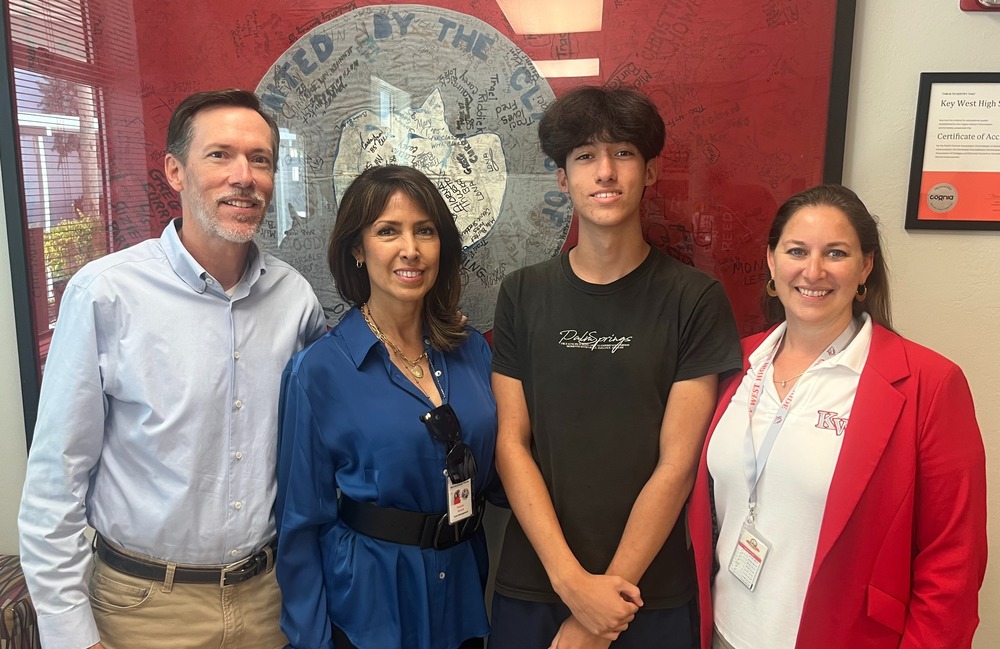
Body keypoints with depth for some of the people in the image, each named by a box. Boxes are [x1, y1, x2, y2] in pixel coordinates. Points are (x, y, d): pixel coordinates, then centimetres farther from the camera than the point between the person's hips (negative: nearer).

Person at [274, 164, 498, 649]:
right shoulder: (319, 371, -15)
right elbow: (301, 524, -10)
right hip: (367, 610, -4)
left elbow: (490, 478, 8)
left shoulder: (473, 350, -3)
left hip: (466, 596, 4)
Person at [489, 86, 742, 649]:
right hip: (531, 585, 2)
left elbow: (677, 463, -11)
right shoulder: (523, 295, -1)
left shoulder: (696, 299, -8)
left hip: (654, 595, -1)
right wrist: (572, 580, -12)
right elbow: (511, 443, -4)